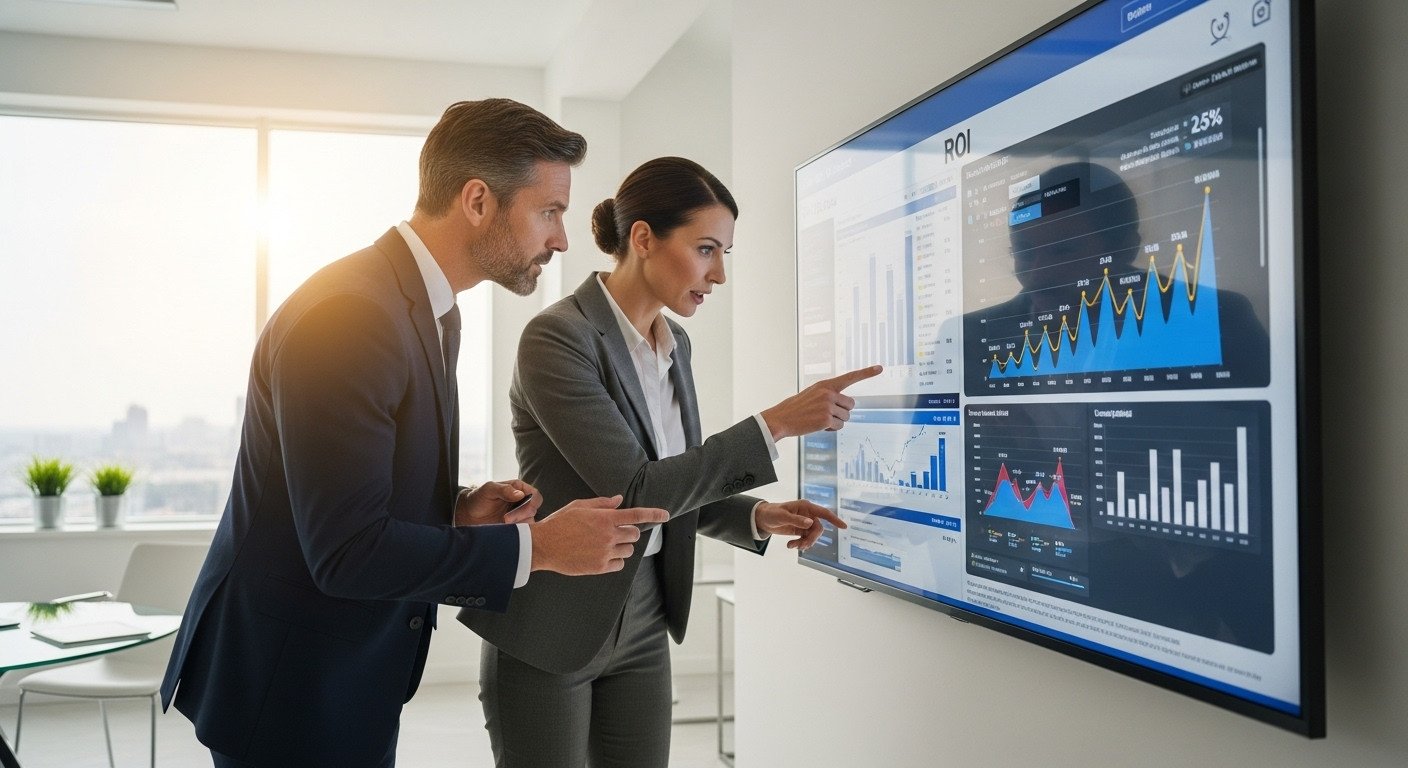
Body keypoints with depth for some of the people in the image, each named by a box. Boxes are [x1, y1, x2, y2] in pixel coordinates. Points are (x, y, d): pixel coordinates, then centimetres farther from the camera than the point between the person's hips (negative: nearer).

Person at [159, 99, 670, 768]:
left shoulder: (431, 310, 7)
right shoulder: (344, 313, -24)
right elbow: (345, 550, -26)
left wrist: (459, 510, -3)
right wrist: (538, 547, -21)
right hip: (285, 688, -8)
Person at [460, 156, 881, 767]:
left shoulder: (674, 344, 5)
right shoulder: (557, 337, -19)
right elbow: (633, 490, -24)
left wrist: (756, 516, -5)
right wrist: (775, 424, -24)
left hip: (643, 625, 7)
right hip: (547, 632, -7)